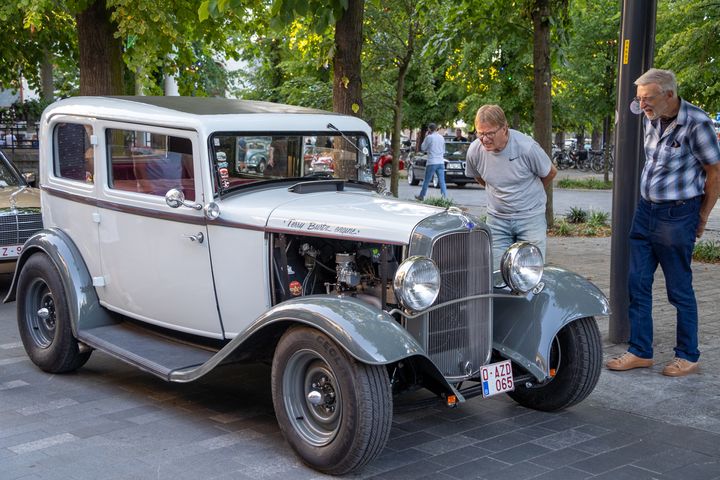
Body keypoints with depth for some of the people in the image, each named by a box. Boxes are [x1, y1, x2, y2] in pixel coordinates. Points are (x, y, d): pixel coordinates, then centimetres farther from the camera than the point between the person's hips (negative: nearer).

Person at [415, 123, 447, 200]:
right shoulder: (441, 137, 10)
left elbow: (423, 148, 2)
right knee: (442, 181, 0)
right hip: (441, 162, 5)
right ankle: (445, 197, -7)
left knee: (426, 181, 7)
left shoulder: (429, 137, -8)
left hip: (432, 163, -5)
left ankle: (421, 196, 19)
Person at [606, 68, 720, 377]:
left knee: (680, 290, 3)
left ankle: (688, 357, 18)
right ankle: (640, 351, 17)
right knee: (637, 283, 7)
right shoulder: (650, 118, 3)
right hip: (645, 210, 7)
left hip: (677, 216, -7)